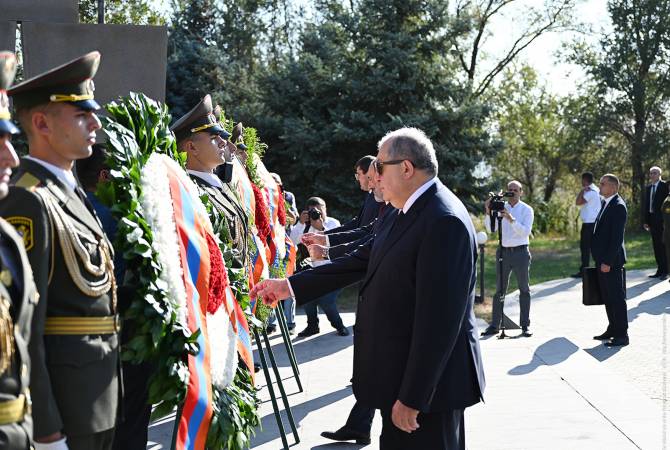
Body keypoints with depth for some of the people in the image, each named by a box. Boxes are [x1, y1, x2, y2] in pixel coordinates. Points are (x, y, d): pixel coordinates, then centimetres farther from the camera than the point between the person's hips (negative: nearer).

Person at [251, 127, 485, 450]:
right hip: (398, 372, 9)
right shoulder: (406, 212, 10)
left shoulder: (445, 221, -22)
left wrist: (412, 398, -22)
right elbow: (361, 262, 13)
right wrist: (290, 286, 12)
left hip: (428, 384, -9)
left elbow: (439, 319, -24)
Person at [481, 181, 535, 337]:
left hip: (520, 252, -2)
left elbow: (526, 231, -15)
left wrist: (511, 219, -25)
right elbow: (490, 229, -1)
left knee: (524, 289, 5)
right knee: (499, 289, 5)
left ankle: (525, 325, 9)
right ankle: (494, 325, 8)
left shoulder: (526, 209, -2)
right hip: (504, 252, 3)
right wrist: (488, 213, -15)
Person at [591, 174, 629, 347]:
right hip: (602, 259, 10)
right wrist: (600, 259, 16)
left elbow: (617, 237, -20)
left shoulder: (618, 206, -15)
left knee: (617, 297, -3)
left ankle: (622, 335, 3)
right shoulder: (605, 203, 14)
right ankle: (613, 329, 26)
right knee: (607, 297, 16)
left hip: (612, 261, -10)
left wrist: (608, 261, -22)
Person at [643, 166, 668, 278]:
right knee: (656, 246, 8)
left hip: (662, 220, -6)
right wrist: (646, 221, 11)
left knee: (662, 245, -5)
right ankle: (659, 270, 13)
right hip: (652, 220, 7)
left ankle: (665, 271, 0)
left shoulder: (664, 186, -6)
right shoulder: (649, 188, 14)